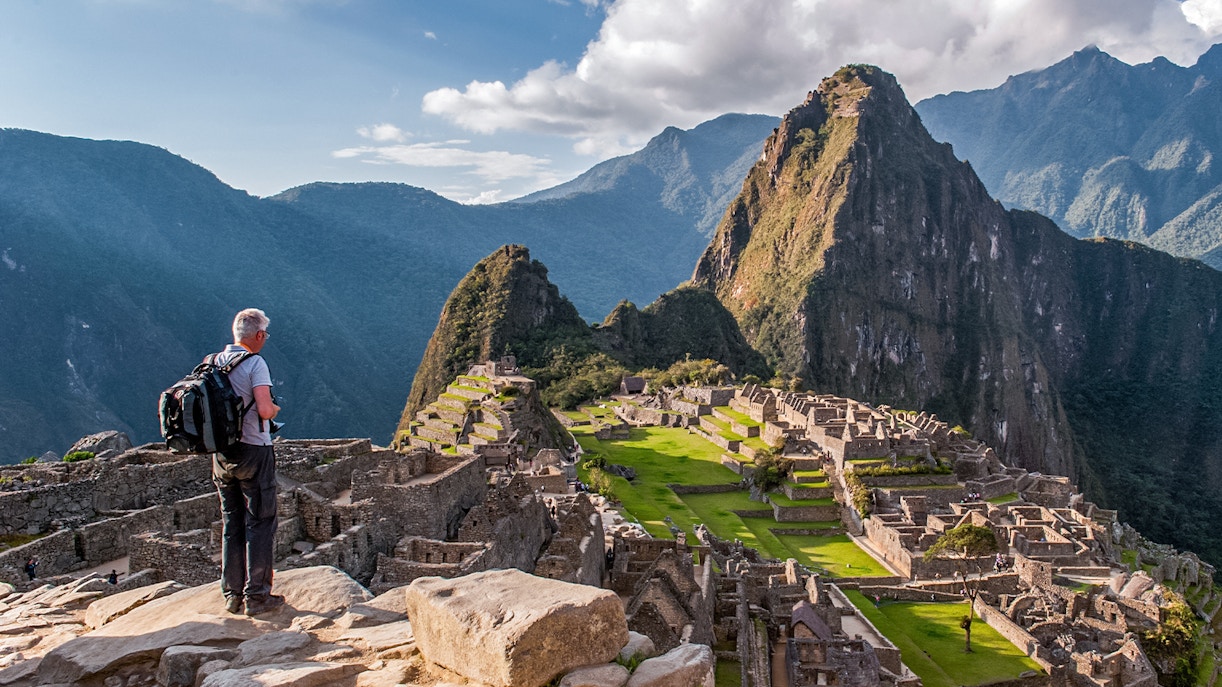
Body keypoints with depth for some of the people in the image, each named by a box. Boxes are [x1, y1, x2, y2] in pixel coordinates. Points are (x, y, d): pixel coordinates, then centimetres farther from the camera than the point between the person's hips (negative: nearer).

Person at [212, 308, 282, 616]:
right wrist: (275, 409, -2)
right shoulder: (254, 363, -15)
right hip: (253, 450, -7)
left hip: (221, 452, 7)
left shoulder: (214, 362, 6)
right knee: (260, 524, 2)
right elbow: (265, 410, -23)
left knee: (231, 524, 14)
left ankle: (233, 594, 20)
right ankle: (256, 596, 4)